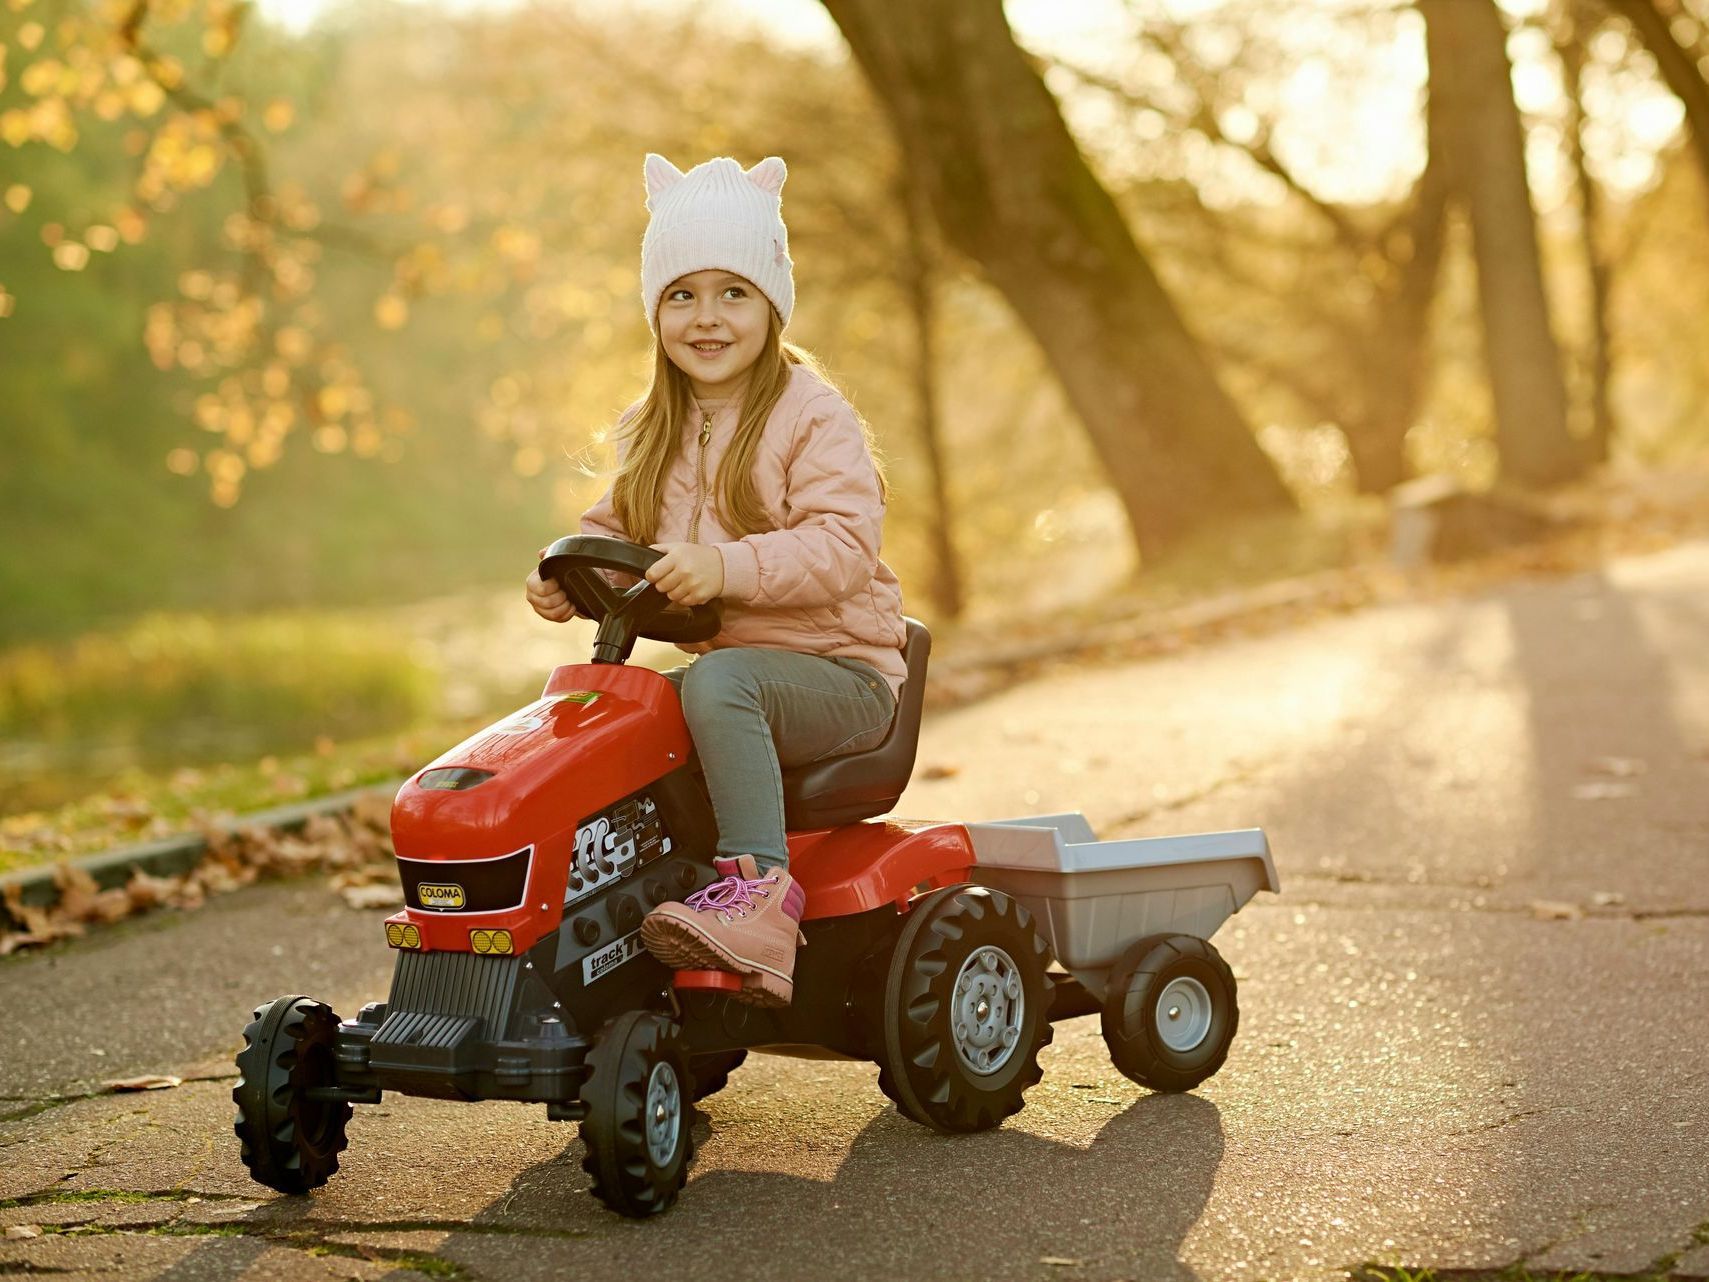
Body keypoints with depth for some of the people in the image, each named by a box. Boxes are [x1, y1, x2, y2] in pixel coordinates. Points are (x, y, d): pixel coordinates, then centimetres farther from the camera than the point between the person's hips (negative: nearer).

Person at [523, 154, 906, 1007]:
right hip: (724, 660, 7)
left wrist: (728, 567, -35)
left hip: (840, 674, -7)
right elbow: (614, 528, 19)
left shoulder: (813, 417, -10)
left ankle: (760, 881, -37)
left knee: (718, 683, -35)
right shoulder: (653, 432, 13)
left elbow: (843, 545, -22)